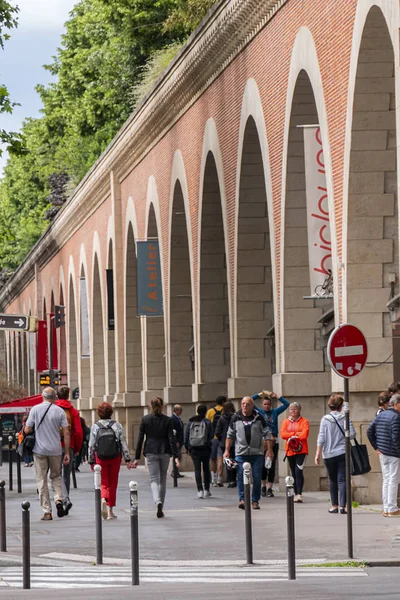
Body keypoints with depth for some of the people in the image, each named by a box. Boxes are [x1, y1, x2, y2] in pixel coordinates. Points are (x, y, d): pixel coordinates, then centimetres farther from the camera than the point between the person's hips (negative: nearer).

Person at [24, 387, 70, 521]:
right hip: (55, 450, 1)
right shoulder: (59, 411, 0)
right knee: (56, 476, 20)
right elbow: (66, 433, -1)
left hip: (39, 450, -1)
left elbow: (27, 430, -3)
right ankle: (58, 498, -5)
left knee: (42, 480, 4)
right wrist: (67, 453, 5)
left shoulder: (35, 409, -4)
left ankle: (47, 512, 1)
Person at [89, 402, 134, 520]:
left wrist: (91, 461, 6)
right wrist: (127, 459, 0)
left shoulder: (95, 427, -3)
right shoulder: (117, 425, -3)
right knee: (113, 484, 11)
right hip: (115, 458, 1)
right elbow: (123, 443, -4)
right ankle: (110, 511, 14)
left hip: (100, 458, -1)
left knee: (104, 483, 5)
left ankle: (103, 499, -27)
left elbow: (91, 446, -2)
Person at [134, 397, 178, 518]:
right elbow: (171, 439, -6)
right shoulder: (167, 420, -1)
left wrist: (137, 457, 2)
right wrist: (175, 456, -8)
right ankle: (160, 506, 17)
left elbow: (140, 439, -1)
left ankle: (158, 502, -29)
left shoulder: (145, 419, -2)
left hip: (151, 452, -1)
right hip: (165, 452, 1)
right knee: (163, 480, 13)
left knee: (154, 479, -2)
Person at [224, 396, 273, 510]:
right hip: (241, 452, 0)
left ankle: (255, 500, 9)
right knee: (241, 477, -7)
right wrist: (227, 450, 4)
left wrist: (269, 450, -2)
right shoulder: (236, 418, 6)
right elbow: (230, 435, 11)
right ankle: (242, 499, -5)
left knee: (257, 478, 1)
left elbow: (267, 434, 5)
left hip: (257, 452, 0)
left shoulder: (259, 418, 3)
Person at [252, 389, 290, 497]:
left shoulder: (275, 412, 11)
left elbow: (286, 404, 11)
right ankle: (263, 486, 14)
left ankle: (269, 488, 4)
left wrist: (277, 397, 4)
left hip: (273, 441, 1)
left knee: (272, 466, 0)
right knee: (263, 465, -1)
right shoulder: (259, 412, 7)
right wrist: (259, 395, -1)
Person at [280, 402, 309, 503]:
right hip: (290, 451, 4)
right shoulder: (286, 422, 11)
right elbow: (283, 434, -4)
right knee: (293, 472, 8)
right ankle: (296, 494, 15)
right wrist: (296, 434, -11)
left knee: (299, 471, -16)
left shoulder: (304, 422, 0)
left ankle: (299, 494, -19)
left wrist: (291, 436, -8)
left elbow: (304, 435, -13)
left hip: (301, 451, -4)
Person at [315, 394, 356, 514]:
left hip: (329, 454, 1)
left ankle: (334, 506, 19)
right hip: (343, 453, -1)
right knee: (342, 480, 0)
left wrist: (318, 454, -2)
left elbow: (321, 438, -5)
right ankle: (342, 506, -10)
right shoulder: (345, 418, -4)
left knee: (332, 480, 15)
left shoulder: (325, 419, -3)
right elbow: (352, 434, -8)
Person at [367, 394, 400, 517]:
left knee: (386, 480, 12)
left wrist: (376, 447, 11)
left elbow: (369, 431, 11)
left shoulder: (381, 415, 10)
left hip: (382, 453, 8)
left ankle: (386, 508, 15)